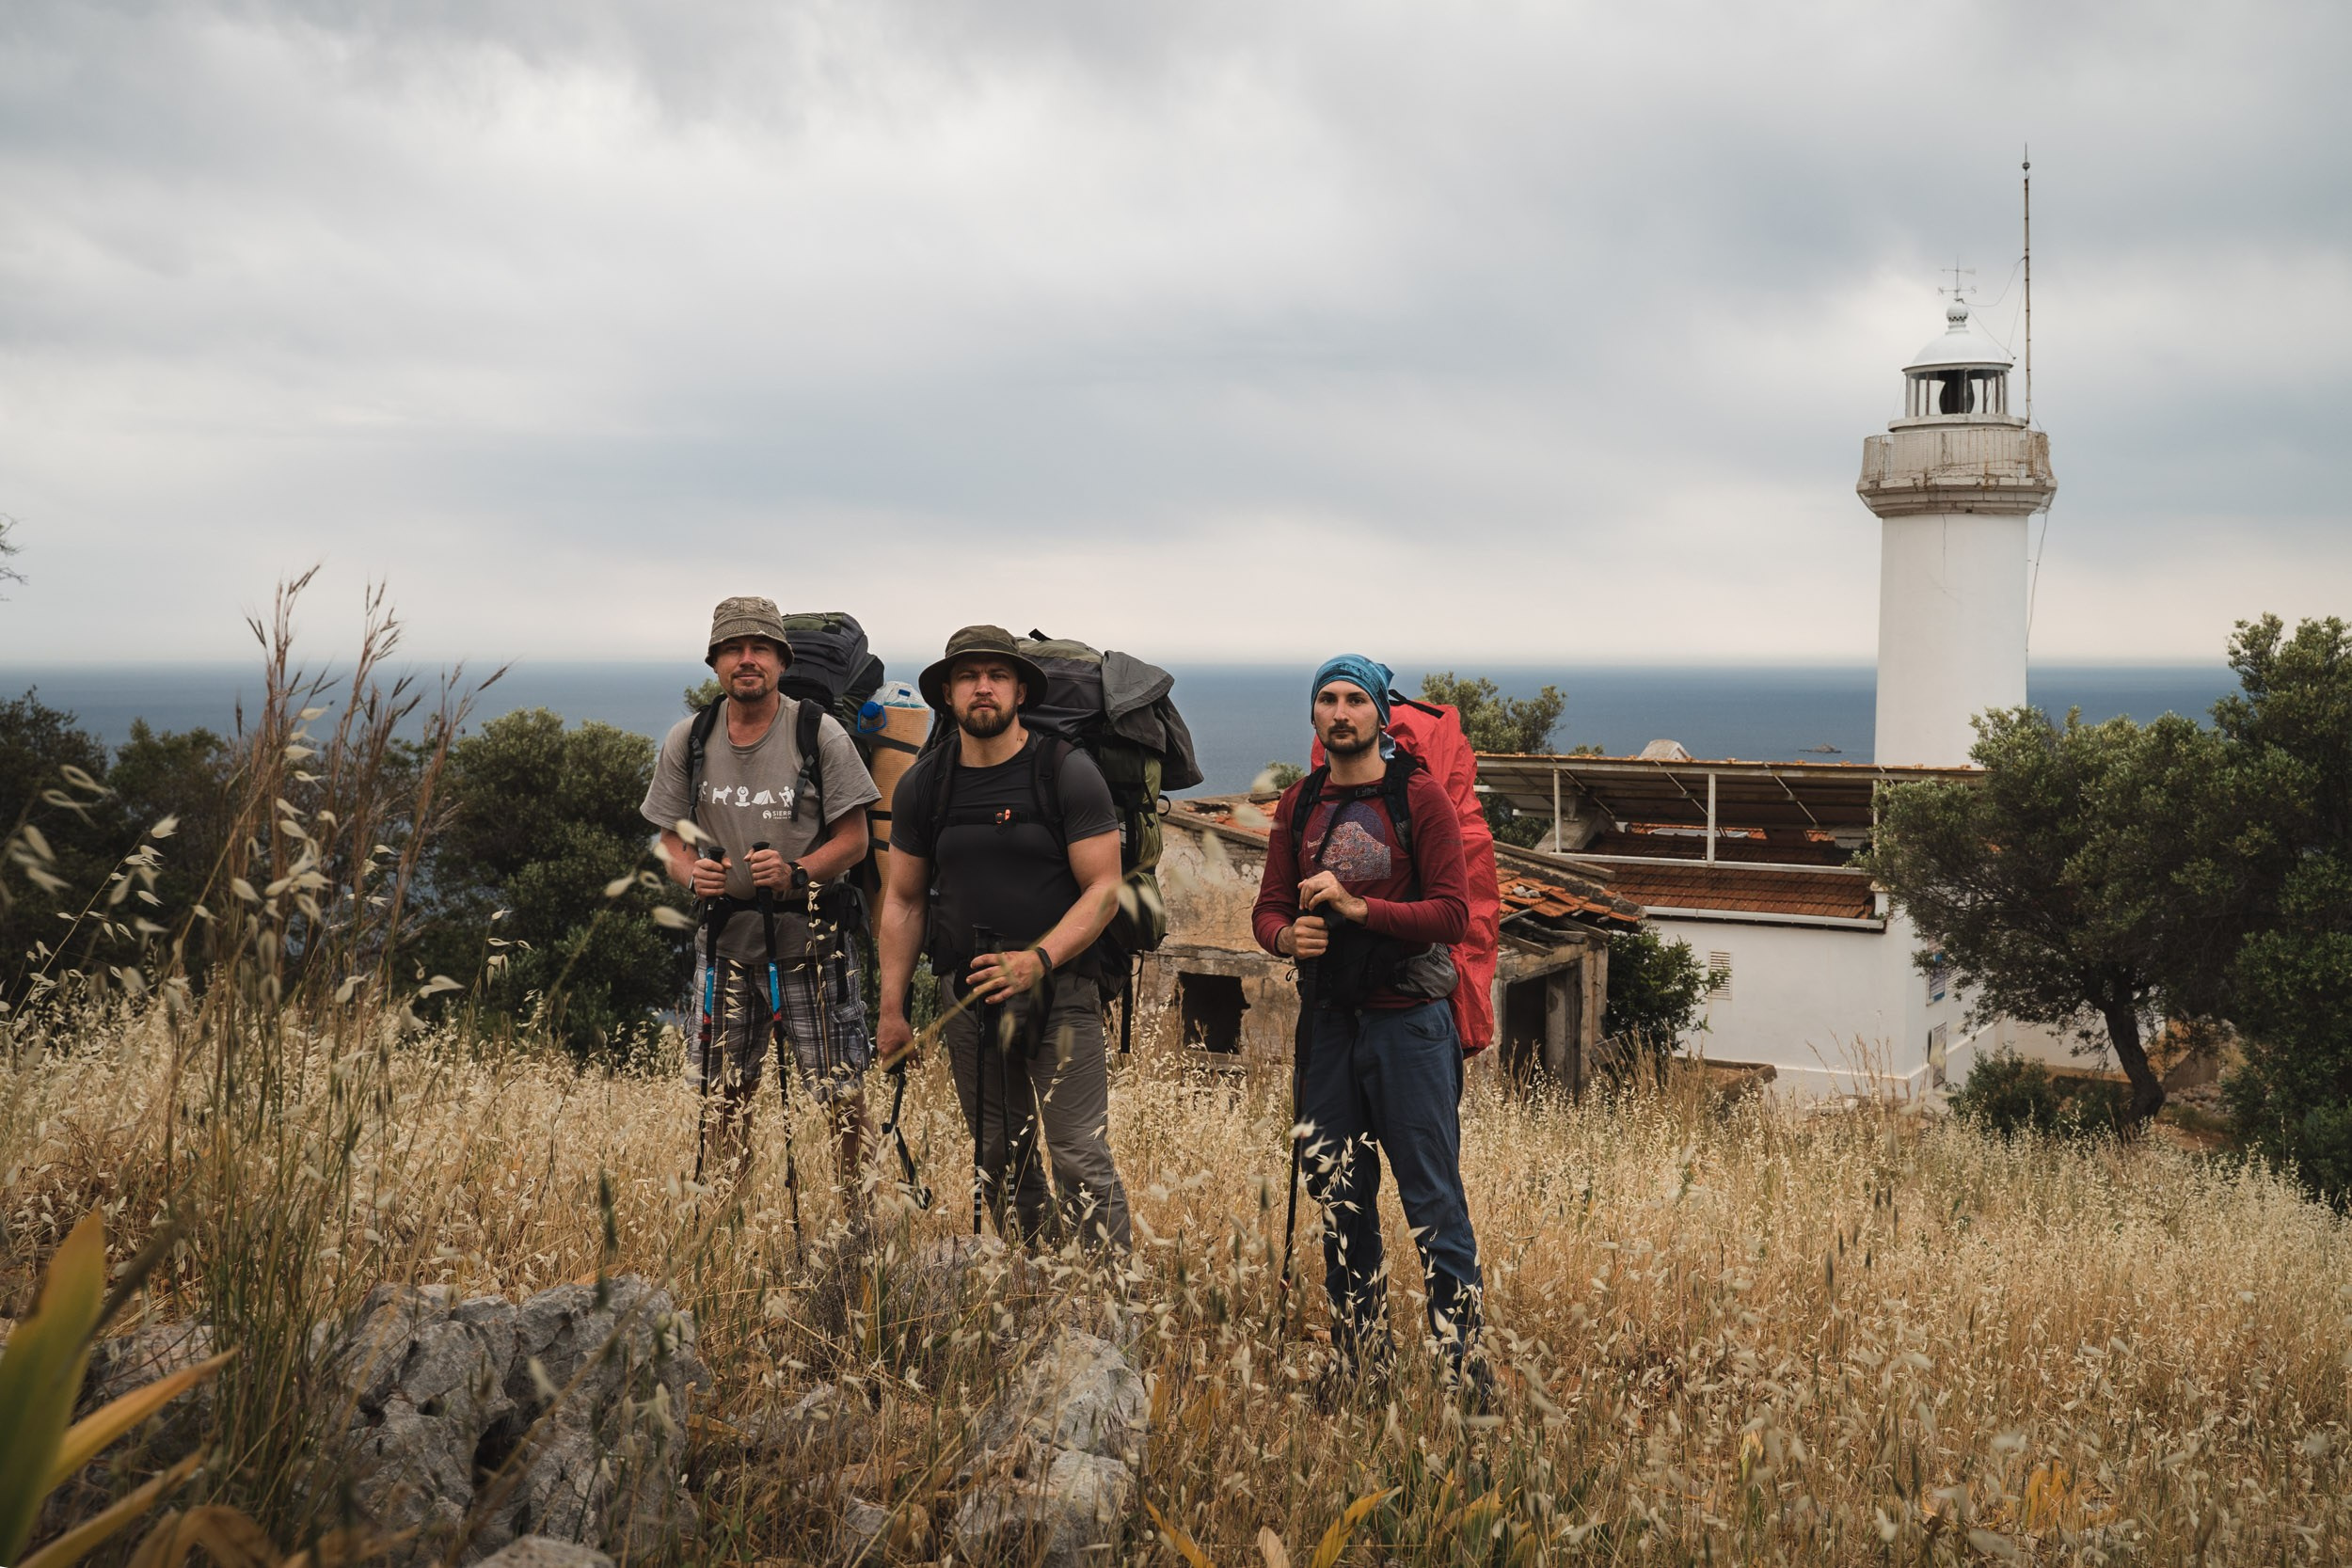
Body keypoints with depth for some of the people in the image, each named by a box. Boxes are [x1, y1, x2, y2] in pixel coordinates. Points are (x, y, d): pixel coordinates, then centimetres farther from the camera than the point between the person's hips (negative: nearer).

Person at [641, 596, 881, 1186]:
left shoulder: (821, 734, -7)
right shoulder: (686, 741, 2)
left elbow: (854, 840, -5)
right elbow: (671, 835, 9)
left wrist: (796, 872, -22)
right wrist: (692, 873, -13)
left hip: (810, 933, -3)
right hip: (726, 931, 3)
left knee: (841, 1090, -2)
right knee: (721, 1092, 12)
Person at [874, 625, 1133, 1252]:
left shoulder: (1067, 771, -4)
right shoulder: (922, 785, 7)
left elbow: (1103, 889, -7)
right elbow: (904, 901, 13)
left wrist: (1039, 959, -22)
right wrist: (892, 1011, 7)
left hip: (1059, 986, -4)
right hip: (967, 989, 4)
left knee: (1082, 1159, -9)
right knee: (998, 1158, 10)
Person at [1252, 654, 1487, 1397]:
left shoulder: (1420, 797, -5)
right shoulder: (1298, 804, 10)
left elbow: (1453, 912, -11)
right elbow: (1268, 906, 10)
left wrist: (1359, 907, -22)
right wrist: (1288, 934, -13)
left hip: (1408, 1022, -5)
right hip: (1327, 1022, 5)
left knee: (1432, 1199, -4)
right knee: (1339, 1200, 12)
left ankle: (1462, 1365, 5)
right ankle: (1360, 1363, 24)